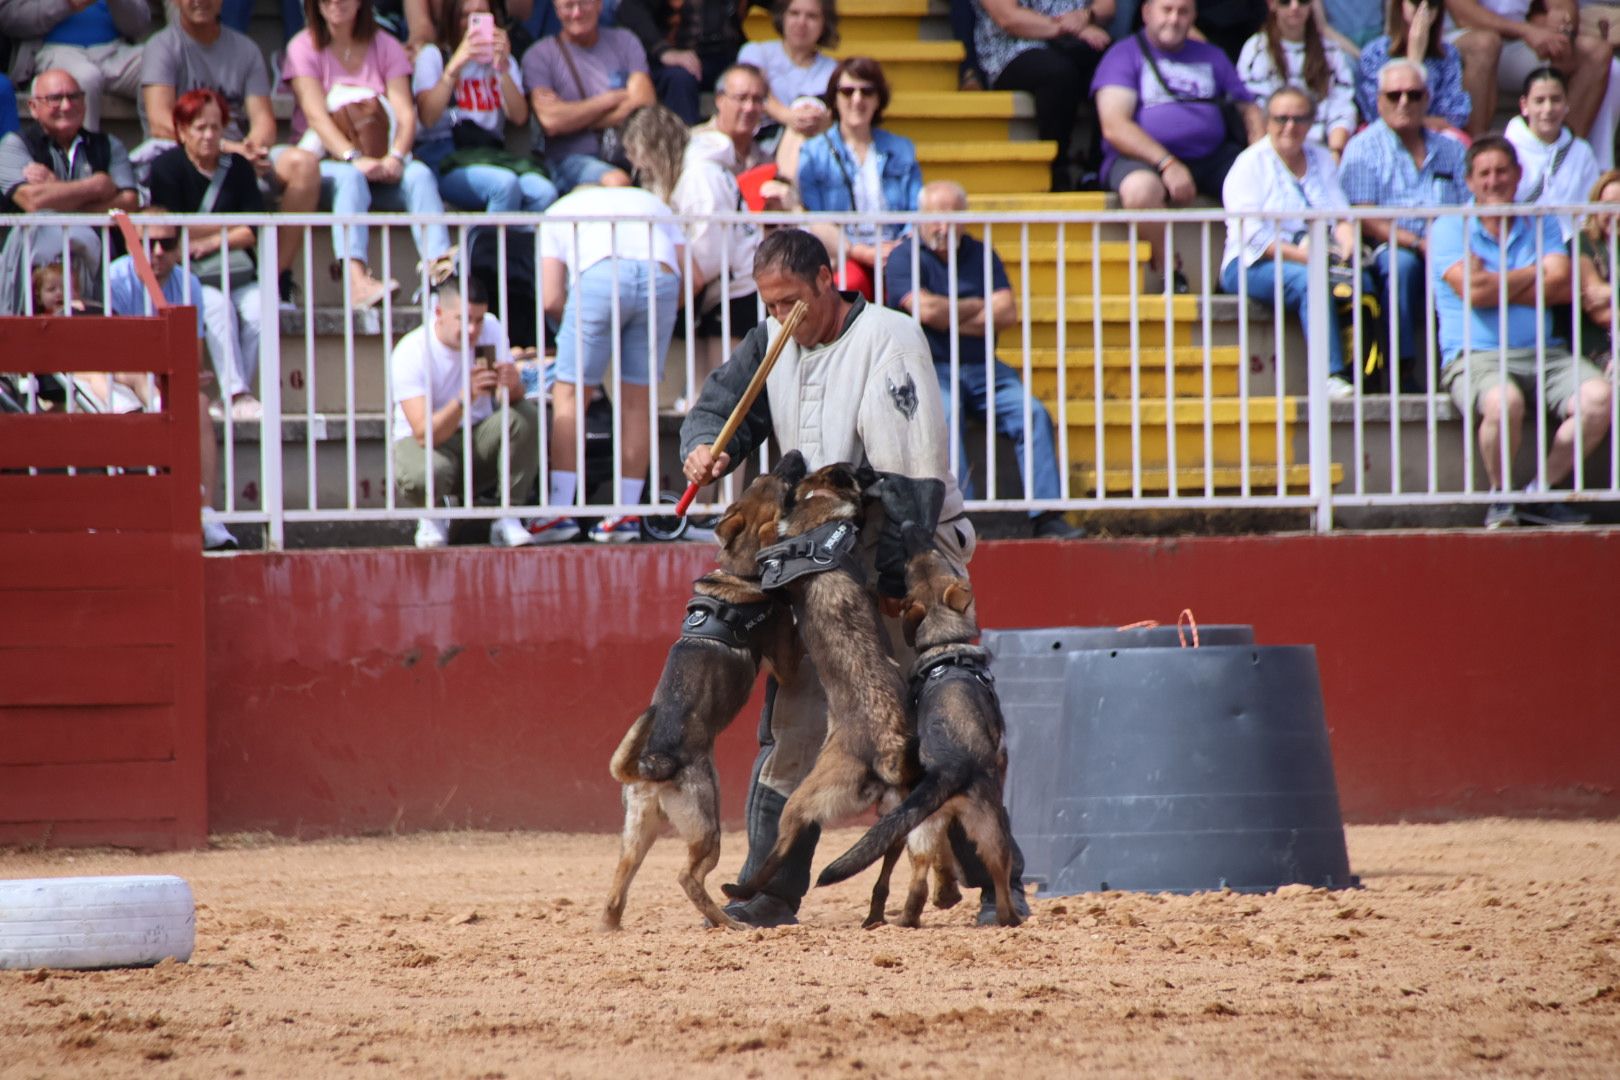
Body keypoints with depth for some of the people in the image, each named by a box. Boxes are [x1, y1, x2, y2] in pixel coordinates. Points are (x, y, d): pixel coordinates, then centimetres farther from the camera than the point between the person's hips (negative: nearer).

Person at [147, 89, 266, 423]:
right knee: (218, 306, -33)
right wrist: (230, 228, 0)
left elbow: (254, 230, 4)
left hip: (236, 270, 3)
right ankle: (236, 395, -37)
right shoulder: (167, 167, 2)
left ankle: (237, 394, -24)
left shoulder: (238, 168, 13)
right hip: (189, 274, -3)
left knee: (257, 309, -27)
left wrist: (212, 241, -11)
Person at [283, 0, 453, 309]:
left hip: (380, 162, 3)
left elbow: (405, 114, -2)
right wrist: (354, 158, -28)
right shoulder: (304, 48, 2)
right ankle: (357, 281, -55)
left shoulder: (386, 47, 10)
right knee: (349, 177, -35)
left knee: (420, 175, -27)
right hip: (325, 162, -3)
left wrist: (395, 157, -23)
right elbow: (316, 115, -12)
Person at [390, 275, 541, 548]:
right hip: (422, 443, -4)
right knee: (423, 476, -39)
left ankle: (507, 520, -16)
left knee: (526, 416, -26)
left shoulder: (490, 329, -7)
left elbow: (510, 401, -15)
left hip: (477, 439, 4)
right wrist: (465, 399, -47)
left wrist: (512, 384, -40)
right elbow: (424, 433, -31)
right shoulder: (409, 353, -21)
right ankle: (432, 517, 0)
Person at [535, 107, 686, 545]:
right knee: (636, 401, 12)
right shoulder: (654, 204, 39)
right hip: (661, 278, 3)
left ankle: (561, 509, -3)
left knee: (568, 393, 4)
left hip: (602, 276, -3)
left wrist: (579, 320, 33)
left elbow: (551, 300, 15)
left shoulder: (560, 211, 30)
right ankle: (626, 513, 12)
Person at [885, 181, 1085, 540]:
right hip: (930, 368, -4)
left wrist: (952, 318, -4)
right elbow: (926, 309, -14)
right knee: (947, 416, -35)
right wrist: (978, 307, 1)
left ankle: (1046, 516, -24)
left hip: (981, 366, 4)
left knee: (1033, 412, -20)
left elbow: (1007, 312, 2)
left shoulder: (981, 256, 16)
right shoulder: (905, 259, 3)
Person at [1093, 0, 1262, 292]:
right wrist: (1167, 164, -20)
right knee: (1140, 189, -40)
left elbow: (1248, 110, 19)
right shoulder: (1125, 55, 5)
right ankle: (1168, 272, -19)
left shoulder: (1211, 57, 22)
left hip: (1211, 156, 4)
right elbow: (1114, 127, -8)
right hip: (1143, 158, -4)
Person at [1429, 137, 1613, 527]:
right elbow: (1472, 291, -11)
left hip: (1544, 352, 4)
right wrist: (1533, 274, 1)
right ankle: (1501, 496, -11)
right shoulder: (1450, 228, 6)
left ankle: (1539, 493, -7)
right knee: (1504, 402, -38)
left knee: (1598, 398, -23)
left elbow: (1561, 287, 0)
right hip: (1475, 355, -4)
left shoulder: (1541, 224, 17)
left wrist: (1497, 286, -6)